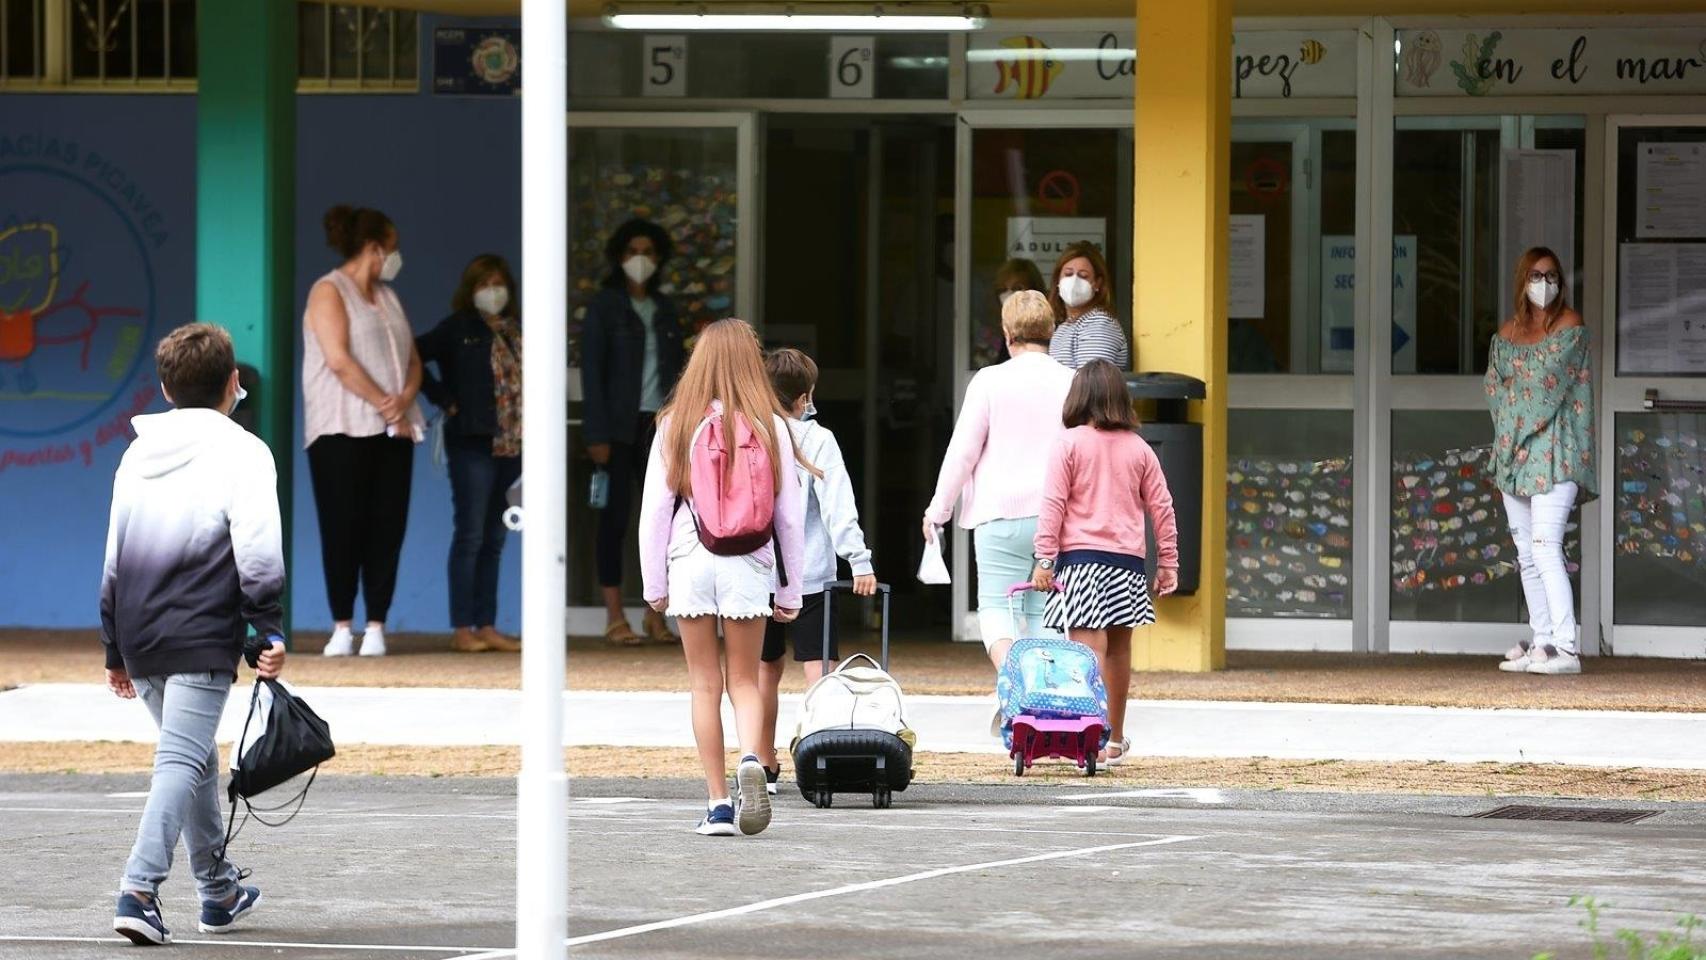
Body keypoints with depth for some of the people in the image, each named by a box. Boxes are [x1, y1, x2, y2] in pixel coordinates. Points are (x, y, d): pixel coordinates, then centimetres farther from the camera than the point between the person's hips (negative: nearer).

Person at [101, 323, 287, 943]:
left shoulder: (137, 455, 15)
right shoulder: (241, 452, -3)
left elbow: (113, 559, 18)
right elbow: (258, 554, -12)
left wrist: (115, 649, 23)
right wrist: (272, 633, -9)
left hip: (140, 637, 6)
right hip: (202, 637, -6)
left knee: (192, 755, 20)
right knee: (182, 759, -11)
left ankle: (219, 891, 28)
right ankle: (140, 888, -25)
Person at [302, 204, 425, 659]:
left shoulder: (387, 297, 20)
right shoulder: (329, 292, -2)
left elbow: (412, 360, 14)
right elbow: (339, 361, -13)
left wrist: (405, 399, -7)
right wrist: (385, 407, -13)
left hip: (393, 430, 6)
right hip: (343, 429, -6)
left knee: (387, 527, 0)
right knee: (343, 527, -6)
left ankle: (376, 626, 1)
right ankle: (342, 626, -1)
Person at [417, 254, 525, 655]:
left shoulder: (515, 331, 14)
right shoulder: (458, 328, -3)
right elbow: (414, 356, -10)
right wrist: (444, 399, -10)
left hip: (511, 446, 6)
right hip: (473, 444, -6)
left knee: (494, 539, 9)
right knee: (471, 535, -6)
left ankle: (486, 627, 14)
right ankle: (462, 629, -4)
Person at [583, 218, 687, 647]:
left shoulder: (665, 309, 15)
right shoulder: (605, 306, 0)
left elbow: (678, 368, 15)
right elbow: (592, 370, -5)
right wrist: (597, 434, -12)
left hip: (660, 423, 5)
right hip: (621, 426, -5)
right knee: (616, 518, -3)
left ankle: (657, 615, 7)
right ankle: (614, 616, -2)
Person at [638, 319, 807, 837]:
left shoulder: (676, 425, -1)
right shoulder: (769, 427, 0)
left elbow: (654, 508, 0)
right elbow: (789, 514, 2)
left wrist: (654, 584, 9)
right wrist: (791, 590, 11)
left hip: (689, 562, 0)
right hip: (748, 566, 0)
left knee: (705, 685, 7)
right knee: (745, 681, 9)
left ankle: (718, 803, 5)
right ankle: (751, 759, -20)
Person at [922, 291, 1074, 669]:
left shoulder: (990, 381, -4)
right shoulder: (1072, 384, 4)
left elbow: (962, 452, -2)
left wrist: (937, 510, 9)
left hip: (1002, 513, -3)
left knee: (995, 607, 1)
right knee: (1045, 612, 9)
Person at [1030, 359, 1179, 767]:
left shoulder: (1069, 444, -4)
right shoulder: (1138, 449, 7)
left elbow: (1053, 504, -8)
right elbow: (1161, 506, 9)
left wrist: (1044, 559, -6)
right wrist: (1168, 561, 15)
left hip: (1080, 556, -4)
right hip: (1127, 561, 4)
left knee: (1089, 650, -10)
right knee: (1118, 649, 17)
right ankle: (1114, 740, 29)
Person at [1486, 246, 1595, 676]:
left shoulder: (1570, 325, -3)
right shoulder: (1508, 331, 14)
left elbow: (1551, 381, -10)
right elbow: (1494, 385, 9)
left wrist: (1517, 417, -5)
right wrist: (1512, 424, -6)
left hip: (1553, 450, -7)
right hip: (1513, 449, 7)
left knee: (1545, 547, -18)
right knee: (1527, 553, 8)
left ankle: (1566, 649, -22)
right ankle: (1541, 641, 14)